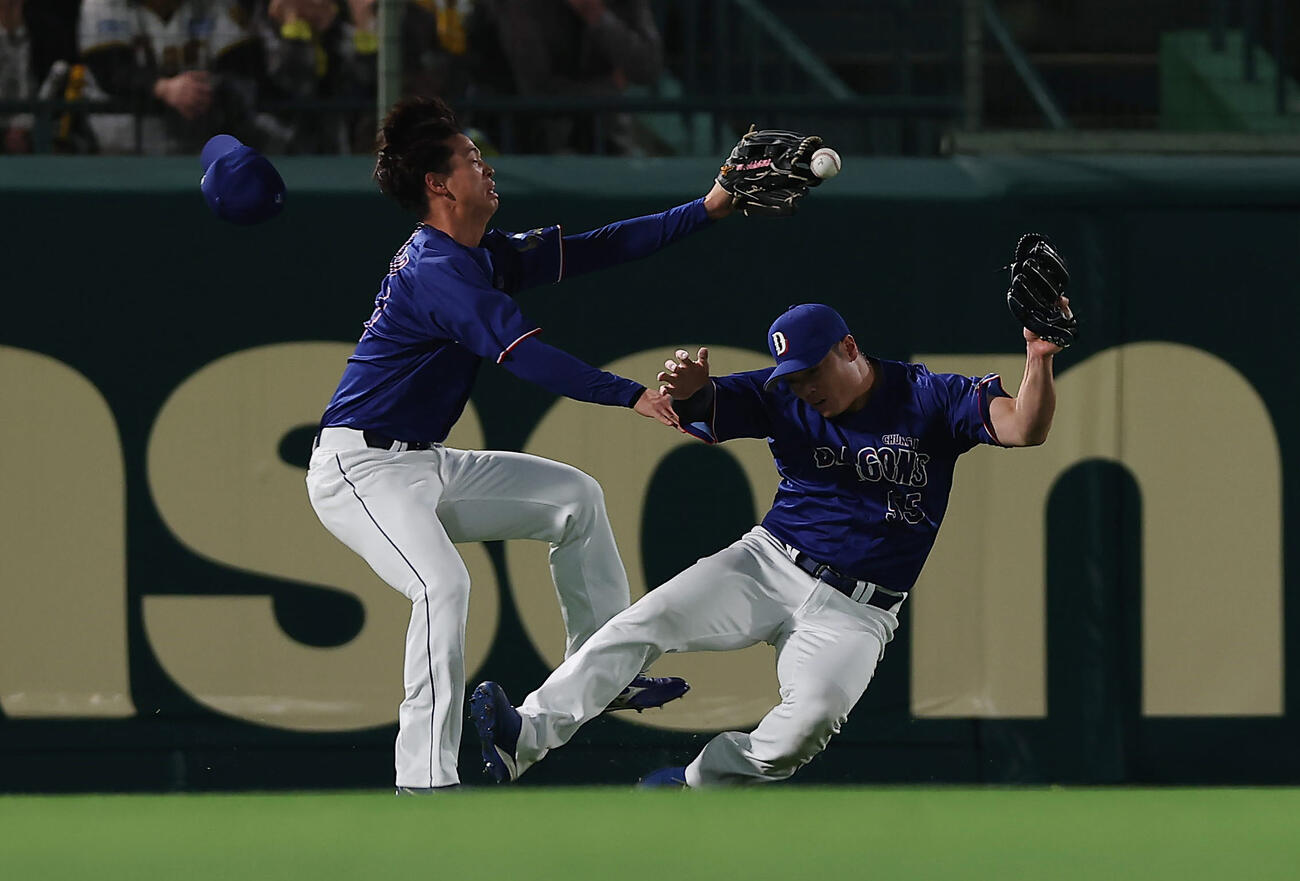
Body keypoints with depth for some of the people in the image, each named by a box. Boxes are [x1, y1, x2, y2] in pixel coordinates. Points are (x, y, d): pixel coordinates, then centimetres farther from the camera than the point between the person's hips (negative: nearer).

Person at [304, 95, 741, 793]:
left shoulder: (485, 257, 11)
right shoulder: (435, 271, -21)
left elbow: (589, 251, 13)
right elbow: (526, 355, -29)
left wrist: (705, 211, 10)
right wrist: (633, 395, -33)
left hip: (423, 467, 11)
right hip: (361, 468, -11)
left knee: (575, 498, 15)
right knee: (444, 583, -32)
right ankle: (426, 782, -33)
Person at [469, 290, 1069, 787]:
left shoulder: (928, 399, -5)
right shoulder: (784, 399, 2)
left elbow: (1024, 428, -16)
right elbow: (703, 413, -11)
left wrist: (1039, 359, -36)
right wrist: (689, 391, -37)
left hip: (854, 612, -3)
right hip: (768, 564, 3)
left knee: (813, 716, -32)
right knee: (644, 624, -19)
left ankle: (695, 784, -11)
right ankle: (522, 740, -25)